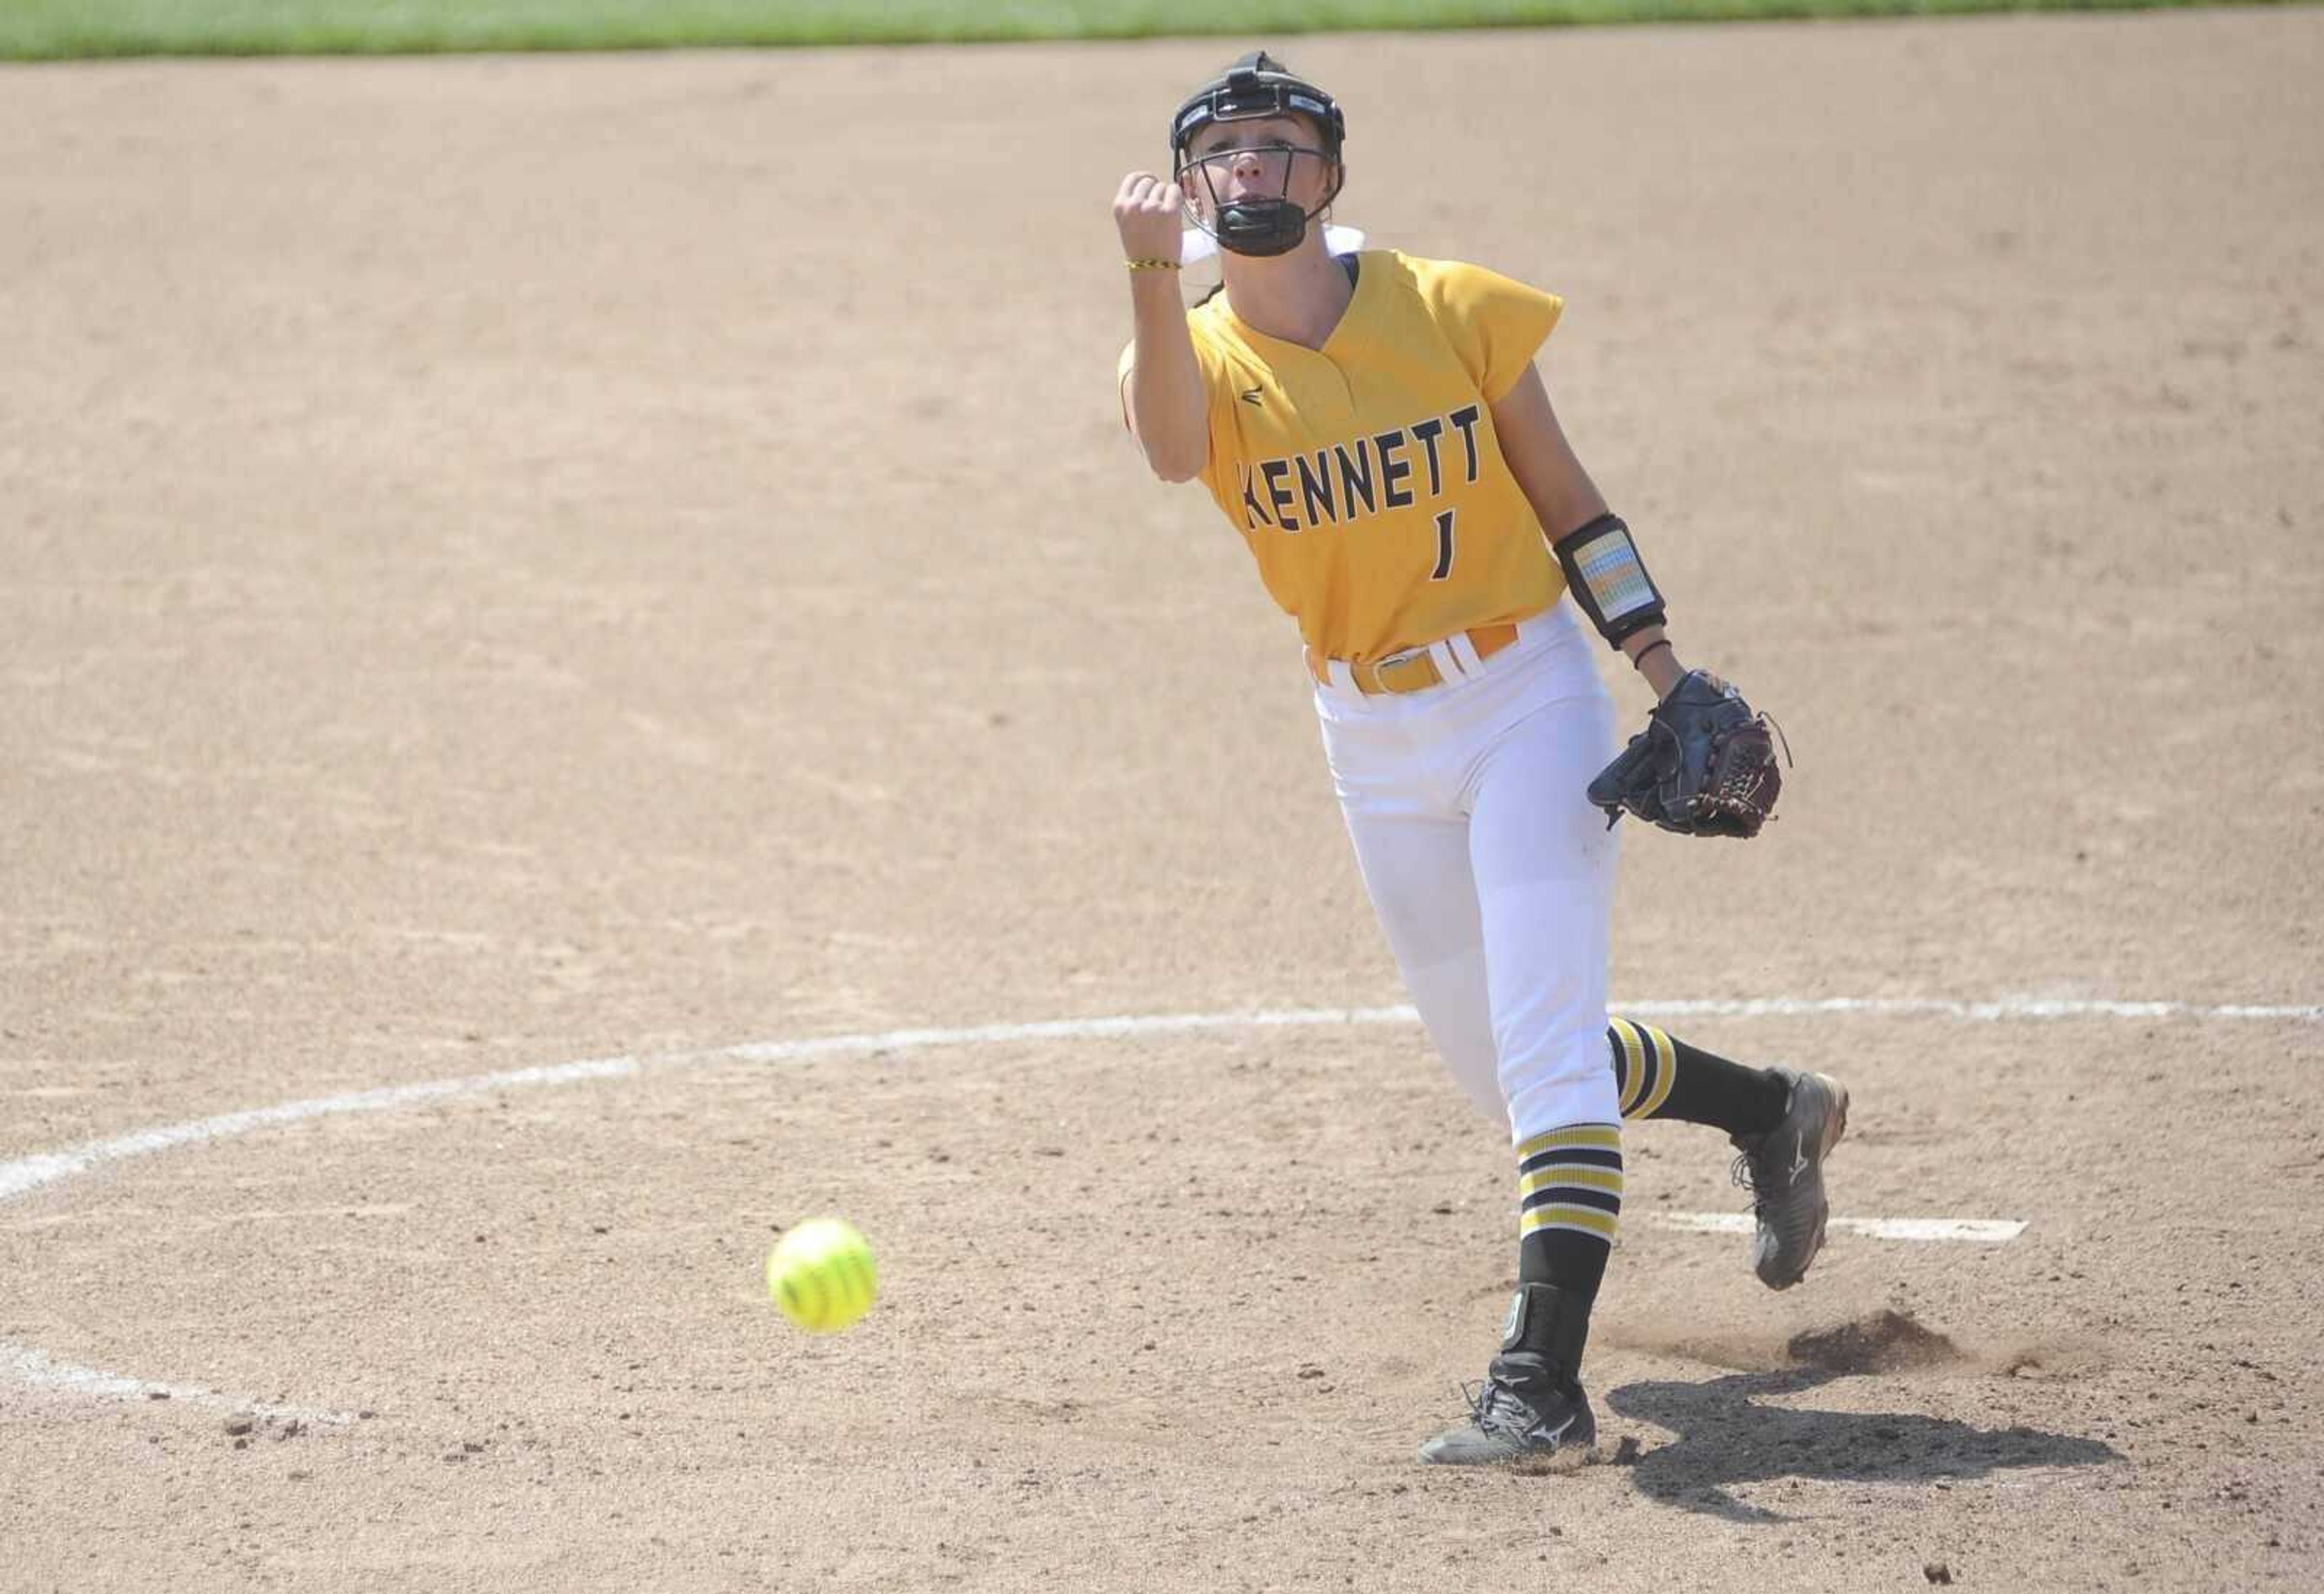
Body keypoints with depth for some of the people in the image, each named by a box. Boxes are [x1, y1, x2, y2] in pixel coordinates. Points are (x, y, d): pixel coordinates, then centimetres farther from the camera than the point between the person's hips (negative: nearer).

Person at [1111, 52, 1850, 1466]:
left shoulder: (1453, 311, -8)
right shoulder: (1201, 355, -7)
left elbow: (1565, 499, 1)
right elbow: (1175, 447, -33)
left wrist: (1672, 675, -4)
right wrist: (1156, 277, -50)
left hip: (1528, 697, -4)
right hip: (1375, 745, 4)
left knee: (1544, 1051, -15)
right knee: (1506, 1069, 15)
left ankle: (1543, 1383, -18)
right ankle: (1772, 1110, 39)